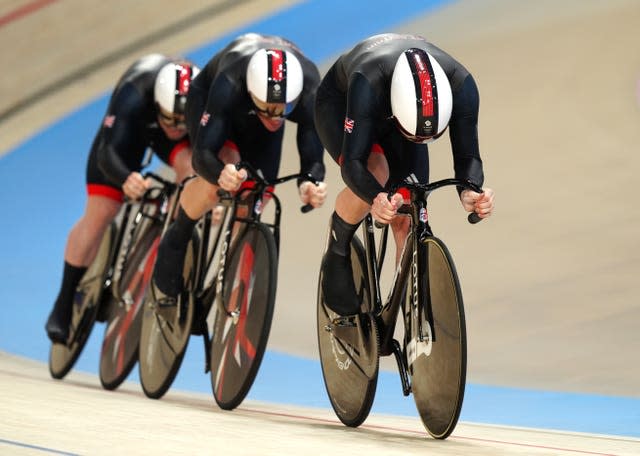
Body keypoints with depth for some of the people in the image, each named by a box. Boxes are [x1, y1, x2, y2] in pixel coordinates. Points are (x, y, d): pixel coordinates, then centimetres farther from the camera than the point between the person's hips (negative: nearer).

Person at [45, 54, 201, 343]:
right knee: (99, 213, -11)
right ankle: (64, 305, 5)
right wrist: (126, 179, -72)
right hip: (130, 127, -2)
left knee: (191, 165, -31)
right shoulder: (134, 98, -43)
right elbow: (108, 153, -50)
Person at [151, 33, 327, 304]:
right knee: (221, 177, -30)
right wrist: (222, 173, -69)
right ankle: (174, 245, -7)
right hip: (207, 97, -3)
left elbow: (312, 157, -38)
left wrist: (312, 185, -61)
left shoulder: (309, 90, -39)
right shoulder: (229, 85, -45)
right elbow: (203, 153, -47)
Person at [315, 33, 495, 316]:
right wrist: (376, 200, -65)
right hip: (339, 103, -3)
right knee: (375, 172, -33)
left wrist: (470, 192, -54)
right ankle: (336, 257, -7)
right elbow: (353, 161, -46)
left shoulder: (461, 85, -37)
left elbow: (467, 156, -32)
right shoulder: (368, 82, -46)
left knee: (409, 221, -10)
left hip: (393, 115, 3)